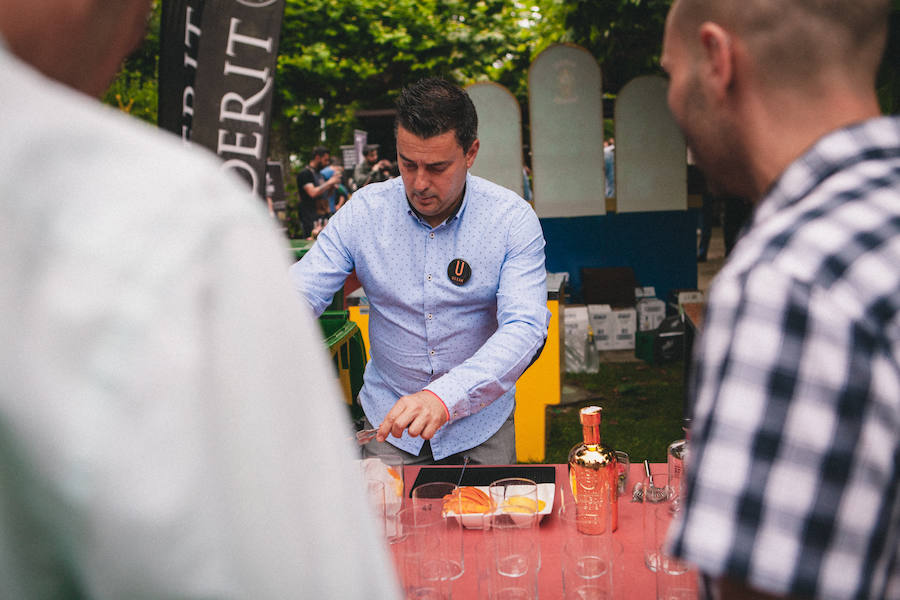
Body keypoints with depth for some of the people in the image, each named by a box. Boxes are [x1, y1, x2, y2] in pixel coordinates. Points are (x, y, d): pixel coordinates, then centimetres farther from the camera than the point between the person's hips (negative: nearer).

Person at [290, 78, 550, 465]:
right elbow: (299, 294, -9)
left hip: (480, 418, -1)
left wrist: (445, 397, -40)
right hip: (387, 417, 1)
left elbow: (524, 327, -25)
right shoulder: (364, 210, -8)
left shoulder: (511, 218, -14)